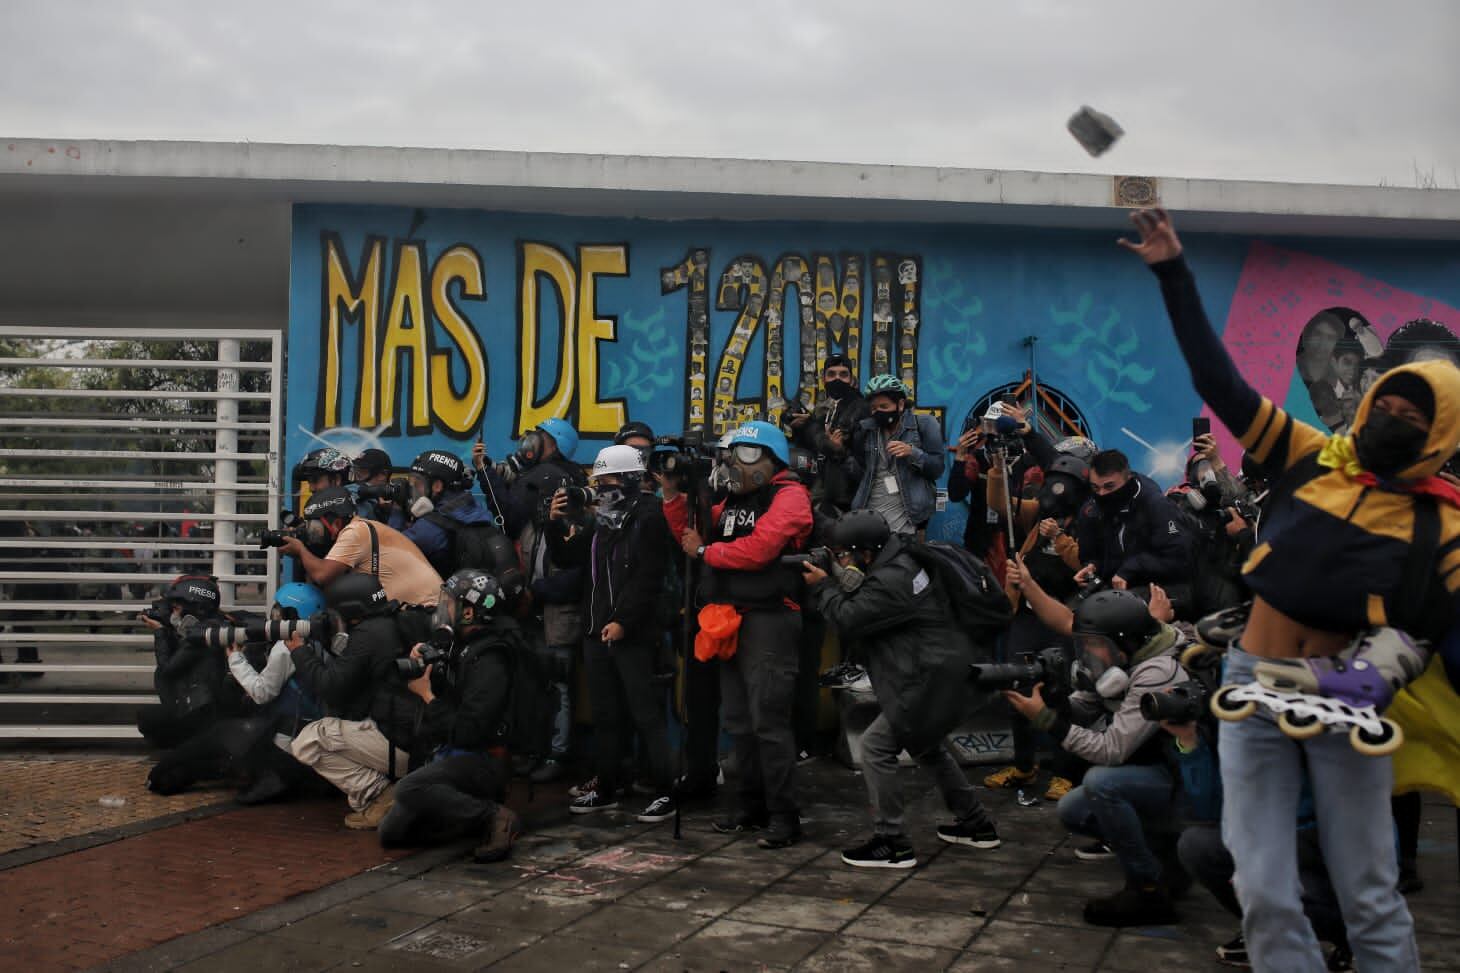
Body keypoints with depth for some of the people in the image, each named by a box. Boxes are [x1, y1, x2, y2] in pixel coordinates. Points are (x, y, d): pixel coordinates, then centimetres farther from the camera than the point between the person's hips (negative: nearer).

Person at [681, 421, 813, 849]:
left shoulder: (789, 495, -6)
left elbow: (757, 549, -19)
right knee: (739, 722, 11)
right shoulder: (734, 500, 20)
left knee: (768, 721, -11)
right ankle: (753, 807, 21)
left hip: (769, 618, -9)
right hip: (731, 621, 9)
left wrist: (705, 551, -6)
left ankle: (783, 816, -5)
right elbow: (692, 533, 18)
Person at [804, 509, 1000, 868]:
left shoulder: (890, 581, -21)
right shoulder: (899, 563, 10)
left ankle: (891, 843, -3)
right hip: (940, 675, 11)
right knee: (926, 746, 26)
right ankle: (976, 824, 37)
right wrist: (828, 585, 3)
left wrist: (822, 586, -6)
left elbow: (850, 619, -19)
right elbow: (859, 607, 17)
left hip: (932, 680, -11)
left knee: (875, 747, -8)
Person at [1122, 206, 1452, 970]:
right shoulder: (1310, 458, 3)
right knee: (1265, 895, 0)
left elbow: (1452, 635, -1)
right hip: (1255, 686, 1)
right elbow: (1220, 383, 2)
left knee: (1370, 900, 4)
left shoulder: (1438, 522, 0)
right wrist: (1174, 274, -1)